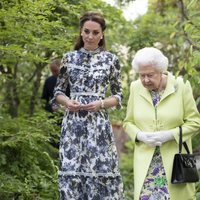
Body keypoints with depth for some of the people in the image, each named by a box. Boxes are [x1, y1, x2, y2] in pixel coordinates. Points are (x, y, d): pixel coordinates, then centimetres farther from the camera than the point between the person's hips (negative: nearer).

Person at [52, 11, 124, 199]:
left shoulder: (111, 60, 3)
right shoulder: (69, 58, 7)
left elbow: (118, 96, 7)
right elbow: (58, 91, 12)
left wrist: (101, 104, -11)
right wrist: (67, 102, -8)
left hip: (99, 125, -1)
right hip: (73, 124, 1)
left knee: (100, 171, -4)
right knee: (71, 171, 1)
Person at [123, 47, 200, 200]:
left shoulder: (181, 86, -6)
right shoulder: (135, 88, 2)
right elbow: (128, 122, 10)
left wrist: (169, 135, -16)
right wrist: (140, 135, -11)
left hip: (175, 160, -2)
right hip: (145, 161, 2)